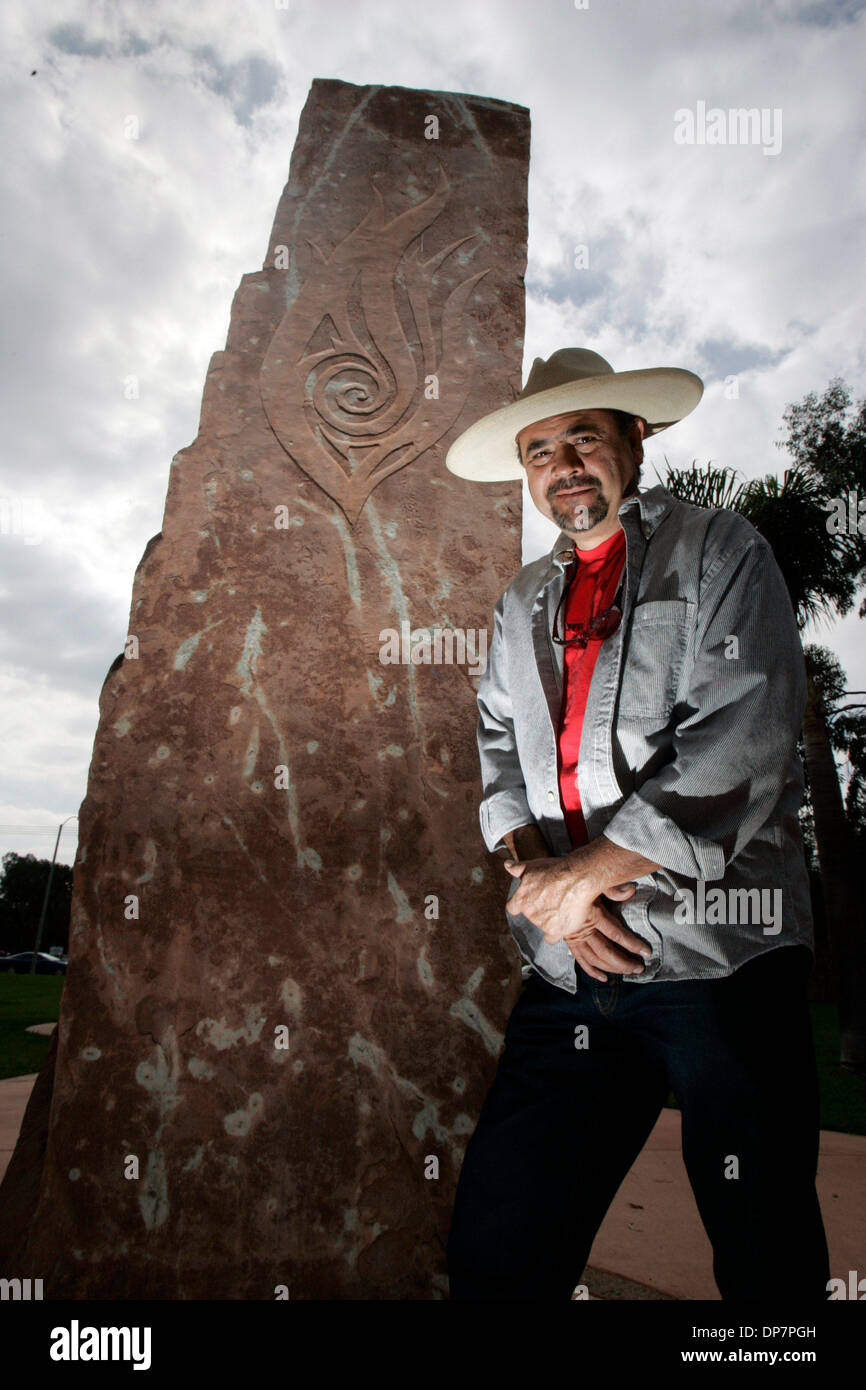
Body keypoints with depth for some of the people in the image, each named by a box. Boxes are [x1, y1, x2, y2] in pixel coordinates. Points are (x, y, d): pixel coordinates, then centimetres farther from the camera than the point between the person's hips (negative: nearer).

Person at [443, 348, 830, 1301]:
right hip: (569, 968, 4)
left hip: (719, 953, -3)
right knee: (495, 1243, 7)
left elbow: (740, 741, -11)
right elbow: (499, 760, 13)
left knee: (766, 1258, 9)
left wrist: (585, 873, -11)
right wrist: (537, 876, -6)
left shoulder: (721, 551, 2)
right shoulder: (522, 605, 18)